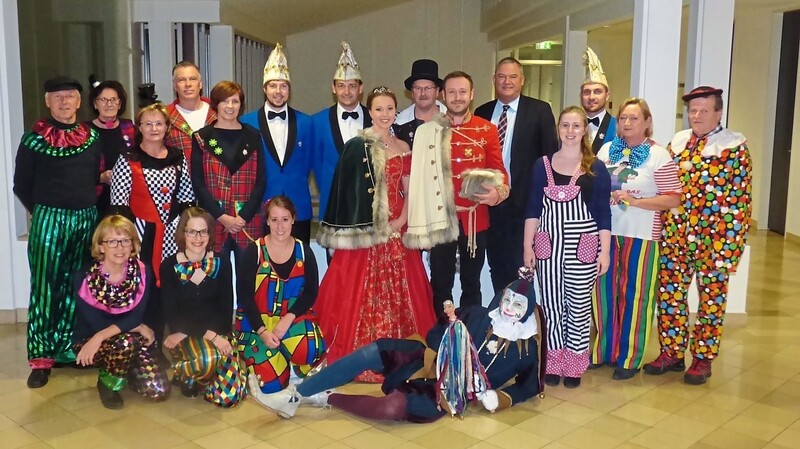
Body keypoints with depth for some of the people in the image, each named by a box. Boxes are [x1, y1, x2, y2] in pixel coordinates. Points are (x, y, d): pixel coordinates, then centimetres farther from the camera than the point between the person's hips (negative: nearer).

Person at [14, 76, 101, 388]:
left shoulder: (92, 137, 7)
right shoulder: (34, 138, -3)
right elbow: (21, 185, 3)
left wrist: (88, 207, 6)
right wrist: (42, 211, 5)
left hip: (87, 220, 3)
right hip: (48, 220, -3)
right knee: (45, 288, -1)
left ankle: (70, 349, 21)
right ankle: (41, 358, 7)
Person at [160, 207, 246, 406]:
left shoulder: (222, 263, -1)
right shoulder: (169, 267, -5)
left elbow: (226, 310, -2)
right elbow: (172, 316, -8)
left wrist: (186, 332, -14)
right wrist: (209, 335, -21)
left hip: (218, 332, 2)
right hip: (184, 335, -2)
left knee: (229, 396, -15)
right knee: (206, 359, -37)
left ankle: (200, 376, 19)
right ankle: (185, 374, 1)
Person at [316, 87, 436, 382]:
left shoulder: (403, 148, 11)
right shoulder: (356, 146, -4)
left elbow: (409, 192, 8)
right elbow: (348, 192, -8)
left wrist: (401, 221, -8)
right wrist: (363, 228, -13)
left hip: (397, 230, 5)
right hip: (365, 230, -5)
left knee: (398, 293, 8)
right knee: (361, 293, -2)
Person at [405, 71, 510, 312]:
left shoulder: (487, 130, 2)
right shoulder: (427, 132, 0)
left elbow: (498, 170, 4)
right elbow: (420, 176, -1)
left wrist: (497, 193, -18)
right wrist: (421, 220, -7)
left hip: (475, 219, 1)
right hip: (440, 219, -1)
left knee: (472, 284, 14)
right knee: (440, 285, 10)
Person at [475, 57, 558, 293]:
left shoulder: (539, 110, -1)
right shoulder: (482, 112, 10)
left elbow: (550, 154, -2)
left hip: (524, 202, -4)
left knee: (520, 265, -1)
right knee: (496, 263, 13)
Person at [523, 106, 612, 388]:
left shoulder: (596, 168, 1)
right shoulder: (543, 165, 5)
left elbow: (603, 213, 1)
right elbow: (533, 209, 6)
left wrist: (605, 251, -4)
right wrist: (527, 246, 3)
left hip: (582, 248, -1)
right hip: (548, 246, 2)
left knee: (579, 307, 5)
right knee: (551, 307, 7)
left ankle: (574, 365, 20)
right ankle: (554, 363, 21)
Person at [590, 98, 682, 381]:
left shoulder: (659, 156, -5)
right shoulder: (606, 150, 9)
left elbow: (673, 199, -8)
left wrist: (634, 201, -17)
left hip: (641, 236, -4)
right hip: (607, 231, 4)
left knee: (635, 295, 4)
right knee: (605, 291, 9)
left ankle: (630, 358, 17)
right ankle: (605, 350, 25)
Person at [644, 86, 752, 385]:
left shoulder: (734, 146, -6)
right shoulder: (676, 142, 10)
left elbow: (739, 200, -9)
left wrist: (729, 245, -14)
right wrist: (662, 228, 7)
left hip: (714, 238, -4)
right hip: (674, 235, 4)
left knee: (711, 299, 8)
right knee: (669, 294, 8)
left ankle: (703, 359, 21)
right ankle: (672, 352, 23)